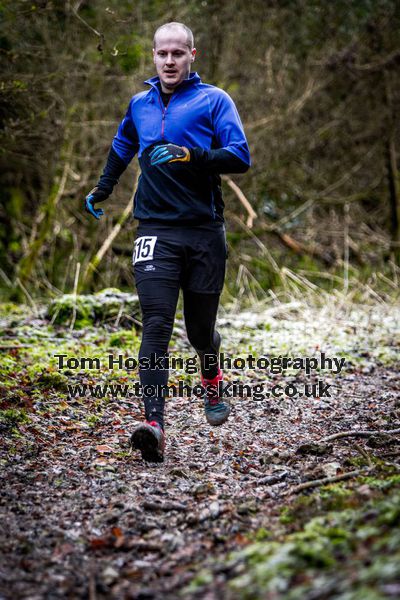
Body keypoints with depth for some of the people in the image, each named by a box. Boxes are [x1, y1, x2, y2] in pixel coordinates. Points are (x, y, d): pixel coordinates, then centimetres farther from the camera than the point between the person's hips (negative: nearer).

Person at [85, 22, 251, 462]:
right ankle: (154, 423, -22)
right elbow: (123, 144, 36)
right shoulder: (140, 104, 14)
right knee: (156, 326, -14)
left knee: (200, 327, 10)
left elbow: (240, 158, -10)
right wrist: (103, 187, 42)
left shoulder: (214, 100, 1)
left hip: (204, 231, -1)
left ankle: (211, 383, 44)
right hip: (156, 231, 2)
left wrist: (190, 156, -22)